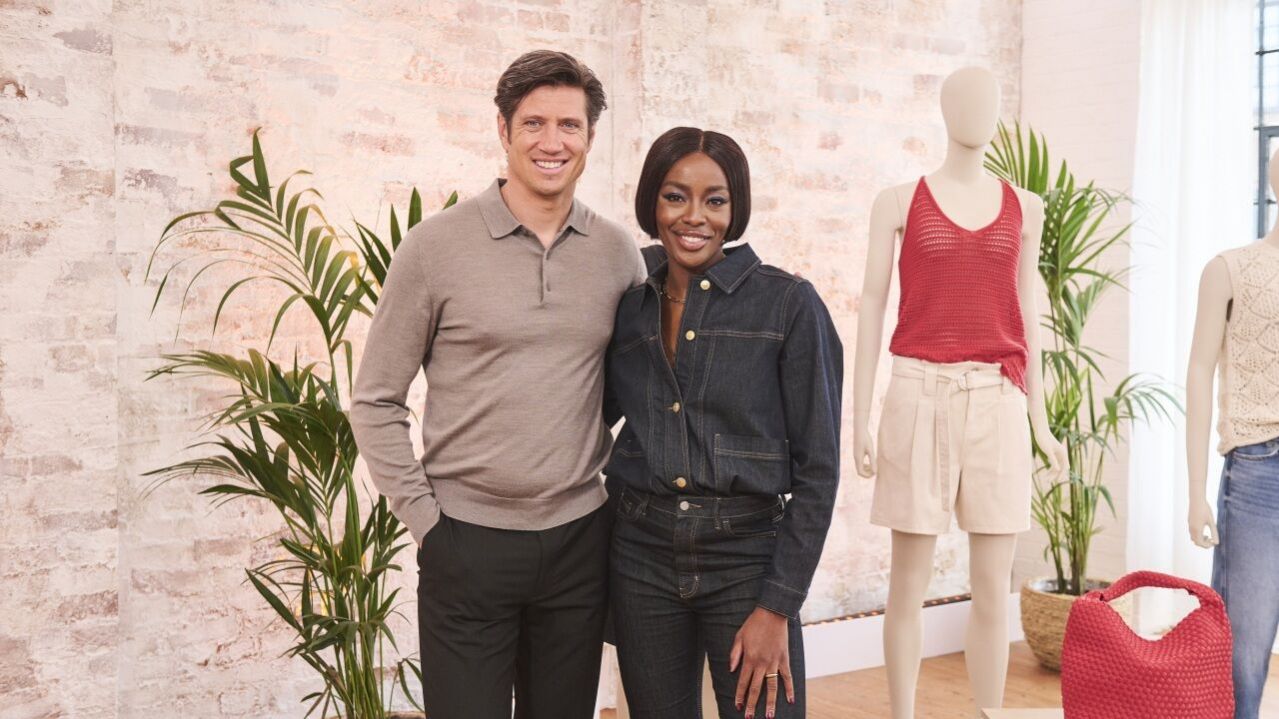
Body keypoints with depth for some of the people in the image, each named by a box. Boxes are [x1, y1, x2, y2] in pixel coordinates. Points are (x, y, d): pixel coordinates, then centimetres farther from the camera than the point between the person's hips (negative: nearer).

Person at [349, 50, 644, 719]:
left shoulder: (616, 251, 3)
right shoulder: (436, 245, -6)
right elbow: (375, 400, -2)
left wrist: (619, 470, 6)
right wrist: (422, 514, -6)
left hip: (579, 538, 3)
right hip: (468, 540, -3)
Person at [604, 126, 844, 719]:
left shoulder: (788, 303, -7)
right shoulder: (628, 309, 5)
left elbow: (817, 468, -8)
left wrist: (777, 607, -11)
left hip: (747, 557, -3)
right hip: (641, 557, 4)